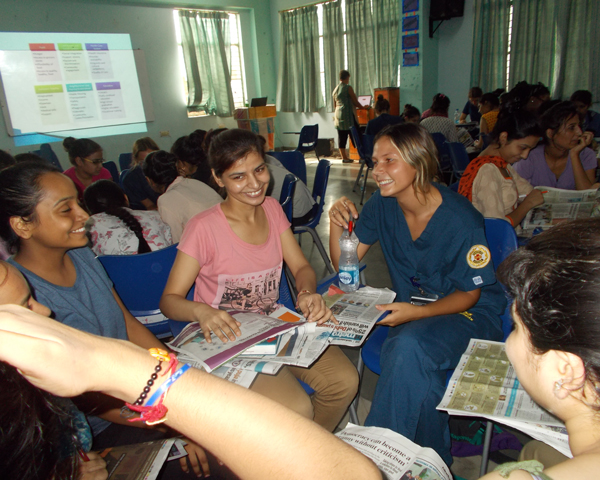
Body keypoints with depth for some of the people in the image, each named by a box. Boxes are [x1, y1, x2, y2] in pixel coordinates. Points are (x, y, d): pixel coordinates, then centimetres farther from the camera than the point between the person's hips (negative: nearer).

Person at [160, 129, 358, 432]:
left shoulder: (272, 208, 1)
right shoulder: (203, 228, -17)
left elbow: (301, 267, 4)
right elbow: (169, 300, -13)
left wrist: (307, 293, -19)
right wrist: (201, 310, -35)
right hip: (228, 340, -5)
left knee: (345, 381, -11)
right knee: (295, 408, -25)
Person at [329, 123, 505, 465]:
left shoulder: (462, 221, -23)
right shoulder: (383, 205, -7)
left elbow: (470, 294, -13)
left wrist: (416, 312, -28)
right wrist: (336, 224, -21)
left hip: (469, 312, -4)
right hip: (413, 308, 4)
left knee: (408, 347, -33)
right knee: (415, 367, -28)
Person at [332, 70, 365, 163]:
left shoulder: (335, 89, 13)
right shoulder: (348, 88, -8)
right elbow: (355, 102, -6)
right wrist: (363, 107, 11)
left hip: (338, 115, 7)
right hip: (348, 115, -7)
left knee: (341, 137, 5)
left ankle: (344, 157, 6)